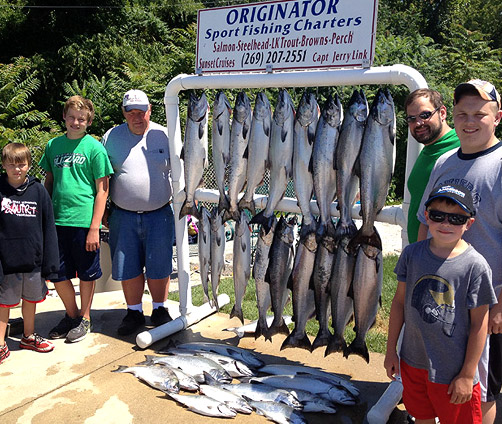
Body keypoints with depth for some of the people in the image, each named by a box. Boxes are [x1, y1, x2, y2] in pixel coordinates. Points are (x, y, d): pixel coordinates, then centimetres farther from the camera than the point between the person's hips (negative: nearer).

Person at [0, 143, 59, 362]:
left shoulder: (38, 190, -2)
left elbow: (48, 228, 0)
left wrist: (50, 262, -2)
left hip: (33, 260, 2)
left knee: (31, 299, 18)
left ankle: (29, 337, 37)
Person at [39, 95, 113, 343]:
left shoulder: (94, 148, -5)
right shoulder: (53, 145, 9)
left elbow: (102, 190, -7)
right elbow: (49, 182, 16)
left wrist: (94, 227, -12)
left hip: (84, 221, -4)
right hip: (57, 220, 4)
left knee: (87, 274, 9)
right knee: (57, 275, 11)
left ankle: (85, 318, 28)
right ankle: (71, 315, 33)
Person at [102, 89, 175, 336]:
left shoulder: (164, 136, 2)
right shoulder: (111, 138, 4)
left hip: (159, 214, -1)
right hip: (123, 216, 1)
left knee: (159, 267, 5)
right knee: (128, 267, 8)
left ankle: (160, 309, 24)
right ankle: (134, 312, 25)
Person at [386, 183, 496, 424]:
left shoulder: (475, 266, -17)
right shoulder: (412, 254, -6)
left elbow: (479, 324, -12)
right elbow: (399, 301, 2)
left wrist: (467, 375, -9)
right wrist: (391, 350, 6)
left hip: (453, 372, -3)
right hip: (413, 362, 4)